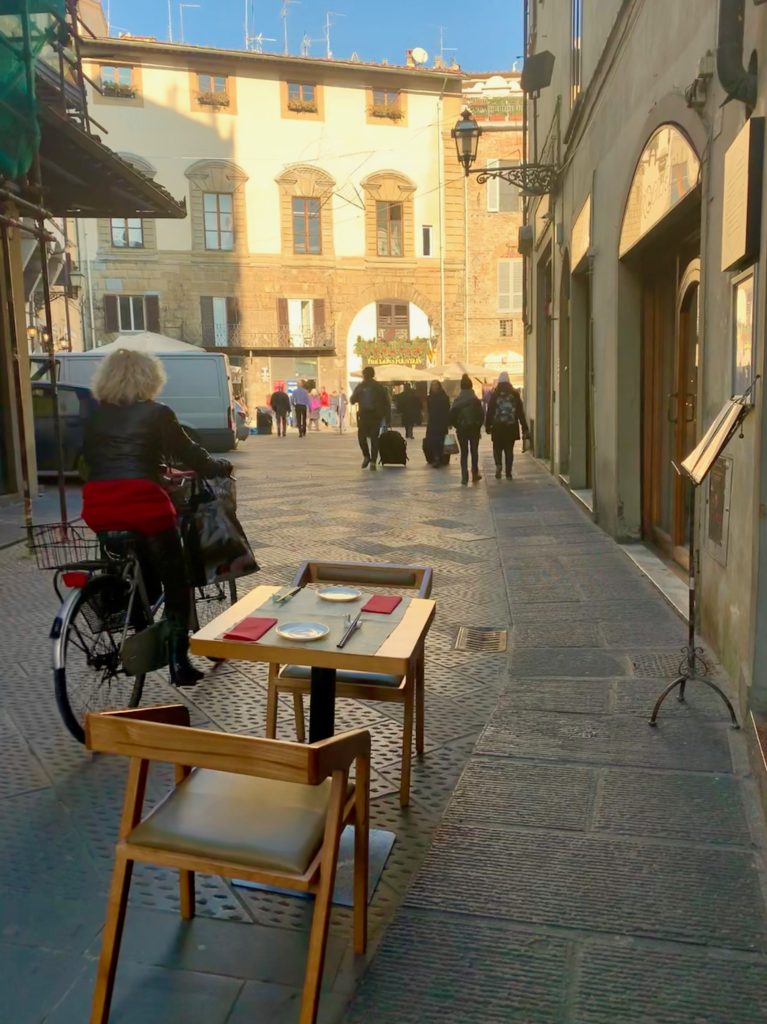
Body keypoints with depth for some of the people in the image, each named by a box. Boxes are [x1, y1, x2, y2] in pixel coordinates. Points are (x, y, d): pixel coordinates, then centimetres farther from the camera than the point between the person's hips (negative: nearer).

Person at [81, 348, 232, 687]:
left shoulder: (95, 416, 16)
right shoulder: (157, 414, 2)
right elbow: (189, 454, 6)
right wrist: (221, 467, 25)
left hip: (98, 507, 5)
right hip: (142, 503, -5)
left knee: (140, 579, 25)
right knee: (176, 583, 10)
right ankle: (179, 663, 10)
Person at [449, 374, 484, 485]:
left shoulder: (457, 401, -5)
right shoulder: (476, 400, -8)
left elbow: (452, 415, -8)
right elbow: (481, 415, -9)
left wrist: (456, 426, 7)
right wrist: (479, 426, 5)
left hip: (461, 429, 0)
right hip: (474, 429, 0)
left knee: (464, 453, 6)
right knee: (474, 451, 14)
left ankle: (464, 477, -2)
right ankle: (475, 475, 17)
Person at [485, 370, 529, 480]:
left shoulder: (494, 395, -3)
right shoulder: (515, 394, 3)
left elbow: (489, 412, -3)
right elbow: (521, 412, 4)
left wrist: (487, 426, 4)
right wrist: (525, 428, 6)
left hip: (498, 427, -1)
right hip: (511, 427, 2)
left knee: (497, 448, 11)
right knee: (509, 450, 7)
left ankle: (498, 465, -15)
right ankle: (508, 473, 6)